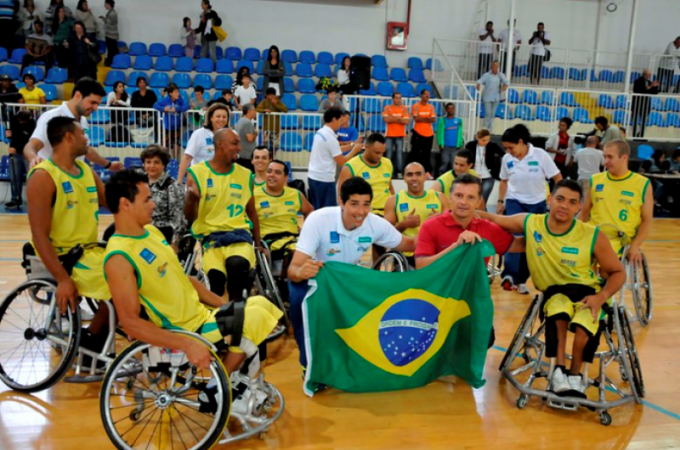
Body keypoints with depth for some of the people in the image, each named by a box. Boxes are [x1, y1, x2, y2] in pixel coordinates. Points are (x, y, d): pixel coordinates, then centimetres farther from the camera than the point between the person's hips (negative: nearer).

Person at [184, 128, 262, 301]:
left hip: (239, 233, 2)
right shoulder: (197, 172, 2)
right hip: (209, 234, -2)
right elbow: (190, 217, 0)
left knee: (237, 264, -33)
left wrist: (257, 244, 19)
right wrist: (191, 198, -21)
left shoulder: (245, 175, 11)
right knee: (216, 274, -33)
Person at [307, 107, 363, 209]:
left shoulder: (320, 132, 9)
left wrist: (353, 145, 17)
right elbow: (341, 162, -13)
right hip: (324, 179, -9)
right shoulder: (330, 137, -17)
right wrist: (355, 150, -1)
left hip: (313, 176, 9)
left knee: (316, 210, 14)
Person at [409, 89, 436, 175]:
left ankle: (427, 172, 10)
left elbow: (434, 119, -2)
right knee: (415, 153, 0)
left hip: (429, 134, 4)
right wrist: (428, 118, -8)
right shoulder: (416, 106, -3)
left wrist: (421, 118, -15)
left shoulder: (431, 107, 8)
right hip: (418, 133, -3)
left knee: (427, 154, 7)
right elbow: (416, 118, -16)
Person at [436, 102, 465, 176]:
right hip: (445, 146, -2)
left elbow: (460, 133, 8)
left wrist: (460, 145, -1)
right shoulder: (442, 120, 1)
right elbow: (440, 133, 1)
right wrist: (440, 144, -7)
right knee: (445, 163, -5)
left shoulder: (459, 120, 7)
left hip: (455, 147, 2)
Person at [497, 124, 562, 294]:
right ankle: (509, 276, -27)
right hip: (514, 202, 0)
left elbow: (557, 177, -9)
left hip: (537, 203, 0)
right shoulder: (507, 159, -7)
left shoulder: (540, 155, -16)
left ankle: (521, 280, 18)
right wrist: (501, 201, 9)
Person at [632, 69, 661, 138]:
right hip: (637, 104, -6)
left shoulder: (649, 82, 10)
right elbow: (640, 91, -22)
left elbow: (654, 92, 10)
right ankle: (634, 136, 2)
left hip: (646, 105, 6)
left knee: (643, 122, 6)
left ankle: (641, 136, 11)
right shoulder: (638, 81, -8)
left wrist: (656, 86, -6)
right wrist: (649, 87, -26)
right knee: (636, 122, -2)